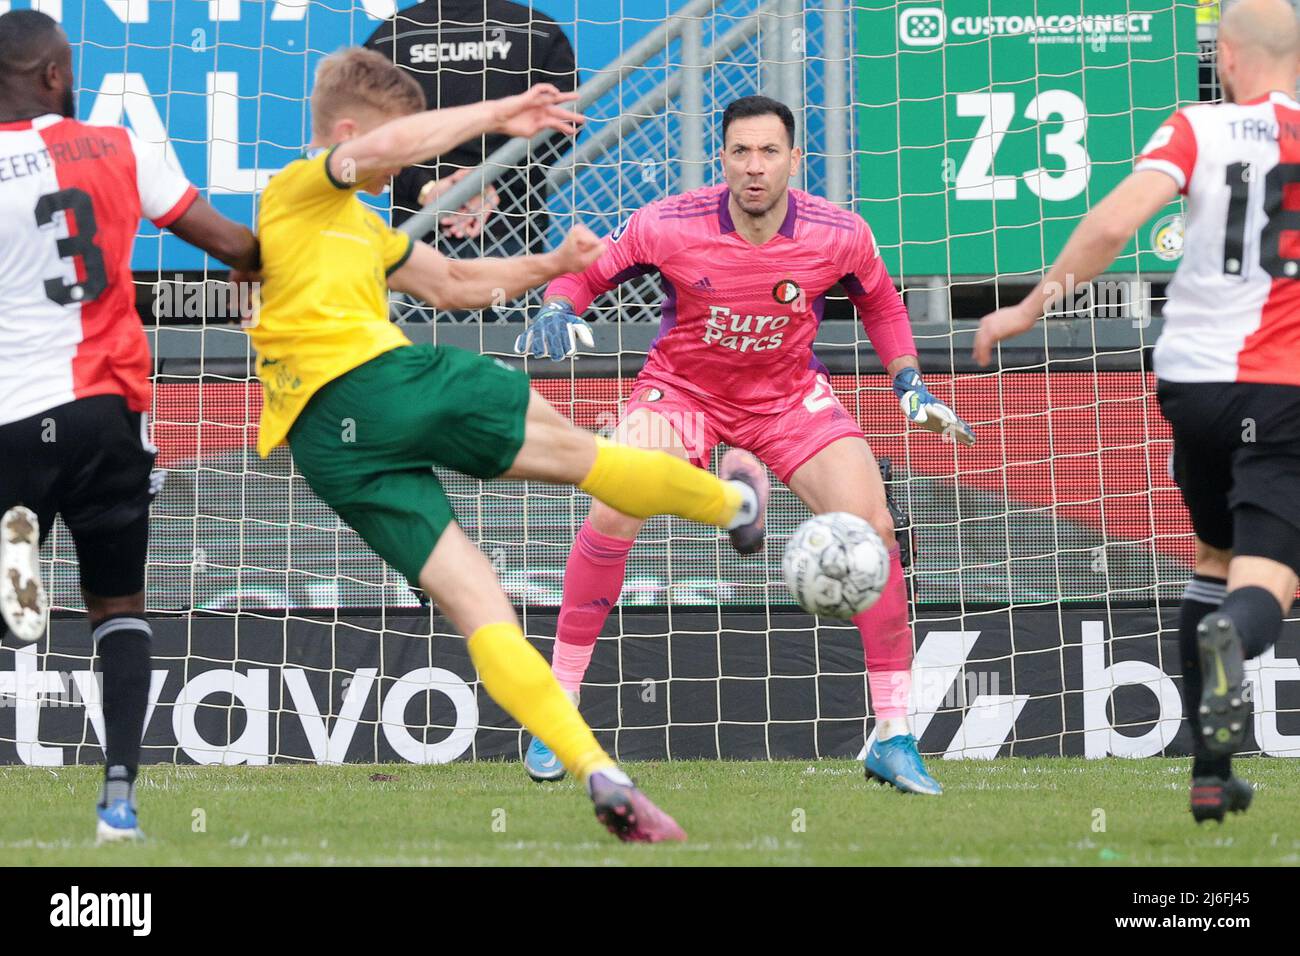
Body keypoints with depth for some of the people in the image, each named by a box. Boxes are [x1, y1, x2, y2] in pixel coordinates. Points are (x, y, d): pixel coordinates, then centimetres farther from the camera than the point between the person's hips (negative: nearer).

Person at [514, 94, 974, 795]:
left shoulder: (839, 236, -17)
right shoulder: (668, 225, -22)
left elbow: (879, 302, 6)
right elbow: (586, 271, -5)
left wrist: (910, 384, -2)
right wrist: (558, 309, -26)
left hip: (789, 396, 1)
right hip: (682, 388, -1)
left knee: (871, 527, -16)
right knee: (610, 519, -24)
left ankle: (893, 739, -4)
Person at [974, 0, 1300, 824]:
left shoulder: (1198, 129, 0)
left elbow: (1113, 223, -12)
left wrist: (1031, 308, -5)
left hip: (1192, 377, 2)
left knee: (1217, 554, 23)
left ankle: (1212, 771, 18)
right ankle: (1229, 638, -48)